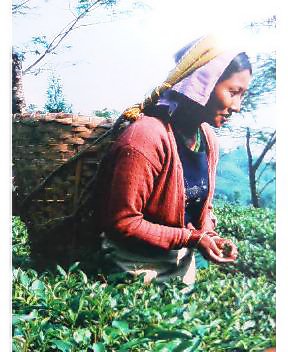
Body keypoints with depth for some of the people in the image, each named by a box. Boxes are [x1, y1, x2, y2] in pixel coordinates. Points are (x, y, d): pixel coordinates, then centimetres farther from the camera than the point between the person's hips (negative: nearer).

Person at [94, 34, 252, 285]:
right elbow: (123, 222, -24)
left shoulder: (209, 140, -2)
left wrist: (210, 236, -8)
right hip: (137, 271, -7)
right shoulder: (146, 137, -27)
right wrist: (192, 239, -23)